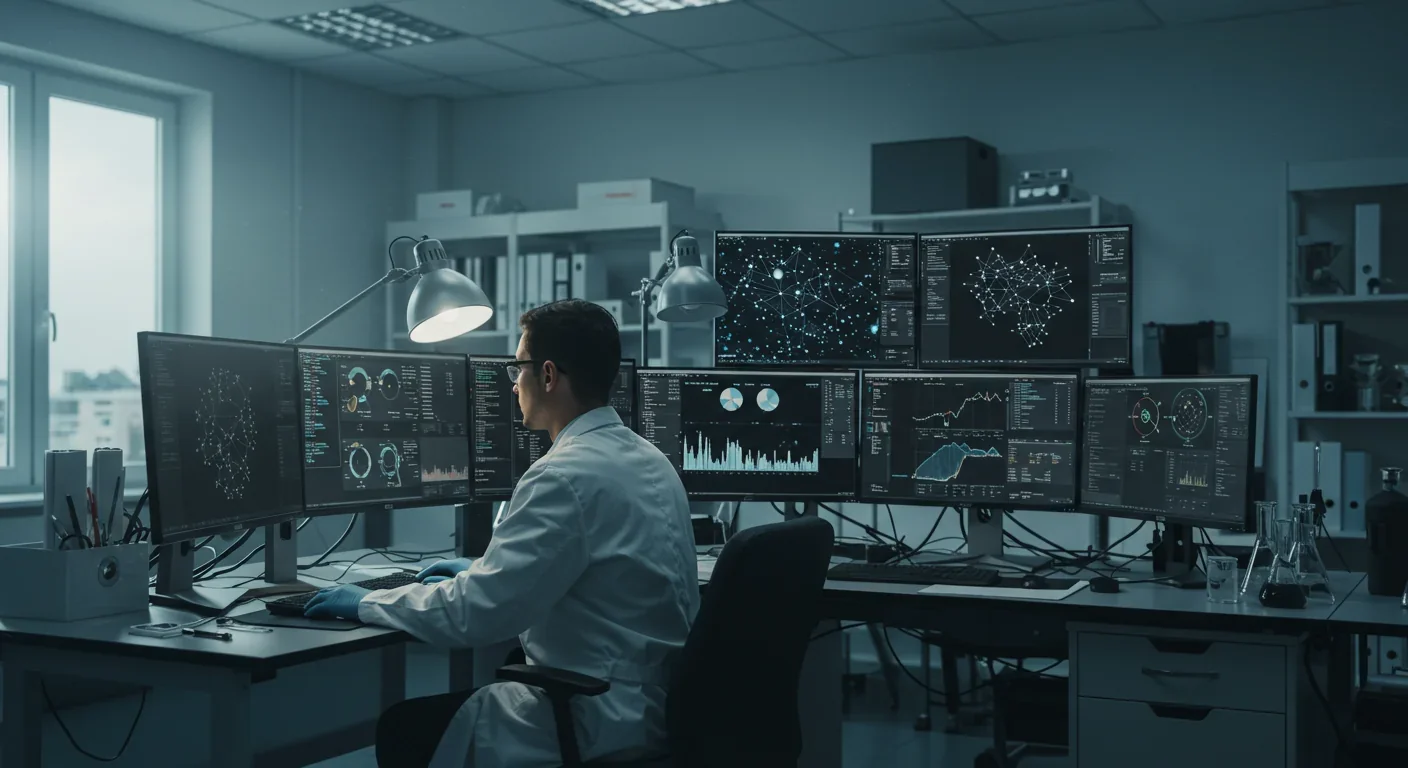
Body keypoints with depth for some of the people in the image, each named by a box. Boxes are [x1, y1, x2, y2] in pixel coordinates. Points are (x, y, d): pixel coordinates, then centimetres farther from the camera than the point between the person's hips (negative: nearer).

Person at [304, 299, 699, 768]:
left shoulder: (567, 475, -21)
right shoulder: (649, 460, 8)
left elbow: (470, 615, -21)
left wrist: (366, 602, -6)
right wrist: (482, 573, 25)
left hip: (601, 722, -9)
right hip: (655, 702, 9)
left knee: (403, 726, 6)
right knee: (452, 699, 22)